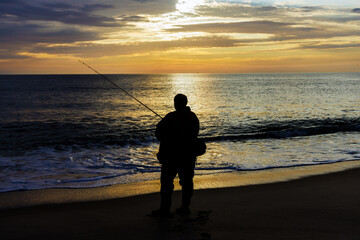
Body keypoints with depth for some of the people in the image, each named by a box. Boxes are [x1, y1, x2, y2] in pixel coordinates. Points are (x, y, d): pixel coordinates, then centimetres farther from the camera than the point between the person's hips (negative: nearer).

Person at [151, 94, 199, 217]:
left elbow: (159, 134, -8)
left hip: (173, 155, -6)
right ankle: (185, 206, 16)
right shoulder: (193, 117, 6)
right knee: (187, 180, 12)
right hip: (189, 156, 6)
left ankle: (164, 209, 0)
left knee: (167, 181, 0)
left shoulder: (170, 117, -14)